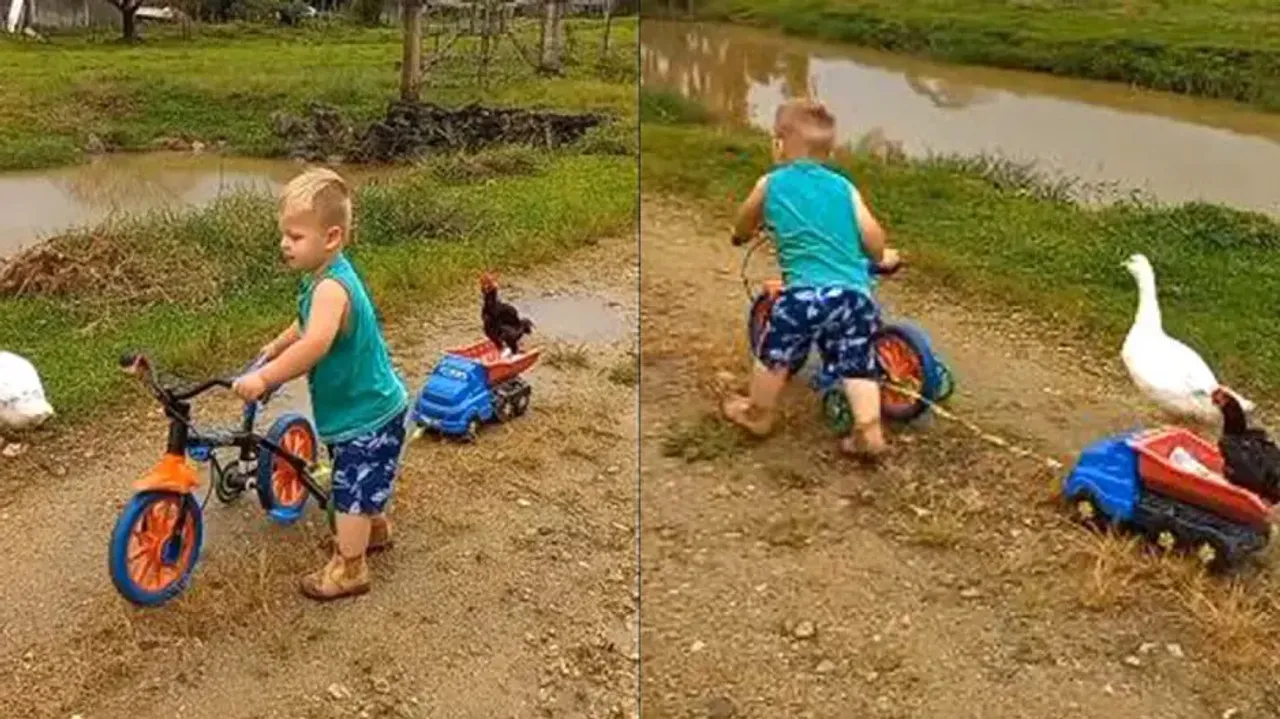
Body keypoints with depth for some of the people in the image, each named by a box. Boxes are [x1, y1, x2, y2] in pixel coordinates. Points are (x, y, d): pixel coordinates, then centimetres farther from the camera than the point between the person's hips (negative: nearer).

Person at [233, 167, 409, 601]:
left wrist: (264, 377, -46)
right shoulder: (327, 276, 2)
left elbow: (316, 343, -47)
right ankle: (374, 530, 49)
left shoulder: (331, 287, -30)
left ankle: (348, 570, 15)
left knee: (351, 491, 1)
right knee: (362, 482, 28)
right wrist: (274, 348, 31)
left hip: (366, 414, -10)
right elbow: (307, 325, 24)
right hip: (366, 404, 10)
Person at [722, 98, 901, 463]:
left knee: (774, 352, 16)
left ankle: (758, 414, 31)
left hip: (806, 290, -3)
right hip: (855, 292, 3)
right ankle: (869, 433, 8)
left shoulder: (770, 184, 9)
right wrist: (881, 259, 28)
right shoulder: (843, 186, 12)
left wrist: (740, 236, 50)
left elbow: (742, 227, 26)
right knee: (858, 364, 12)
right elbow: (872, 236, 5)